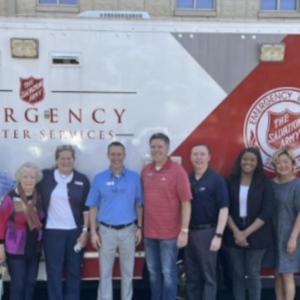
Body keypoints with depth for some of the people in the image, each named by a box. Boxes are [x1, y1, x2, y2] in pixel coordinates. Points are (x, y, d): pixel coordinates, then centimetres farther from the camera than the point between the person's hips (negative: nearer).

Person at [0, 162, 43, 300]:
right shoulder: (11, 198, -14)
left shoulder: (39, 198, 1)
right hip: (16, 250, -5)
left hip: (34, 249, 5)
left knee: (30, 283, 13)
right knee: (18, 284, 0)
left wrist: (41, 240, 9)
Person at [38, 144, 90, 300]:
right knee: (54, 272, 4)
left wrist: (85, 230, -3)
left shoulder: (82, 180, 2)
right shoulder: (45, 176, 0)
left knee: (74, 272, 10)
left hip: (75, 232, 1)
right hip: (52, 231, -1)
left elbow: (87, 207, 3)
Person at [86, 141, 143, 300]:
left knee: (128, 272, 12)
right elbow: (93, 207, 1)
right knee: (105, 272, 8)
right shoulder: (99, 179, -2)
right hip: (106, 231, 0)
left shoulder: (134, 177, -1)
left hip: (128, 230, 1)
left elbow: (139, 205, 5)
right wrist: (93, 232, -3)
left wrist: (139, 227, 1)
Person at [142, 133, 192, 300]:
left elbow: (186, 203, -11)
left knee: (169, 273, 5)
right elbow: (144, 200, 11)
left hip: (169, 233, -5)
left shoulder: (177, 171, -10)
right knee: (153, 272, 15)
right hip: (150, 232, 5)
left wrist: (184, 231, -14)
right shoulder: (146, 171, 6)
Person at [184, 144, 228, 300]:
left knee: (208, 276, 3)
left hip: (207, 232, -5)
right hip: (188, 232, 5)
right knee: (191, 277, 13)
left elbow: (223, 209, -11)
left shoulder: (216, 180, -7)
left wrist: (218, 235, -16)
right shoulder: (187, 179, 7)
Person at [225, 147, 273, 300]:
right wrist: (236, 232, -12)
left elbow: (266, 213, -8)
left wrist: (246, 233, -13)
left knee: (253, 274, 4)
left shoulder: (265, 183, -2)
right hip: (234, 235, 2)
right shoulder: (231, 182, 2)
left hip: (256, 236, -2)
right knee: (237, 273, 8)